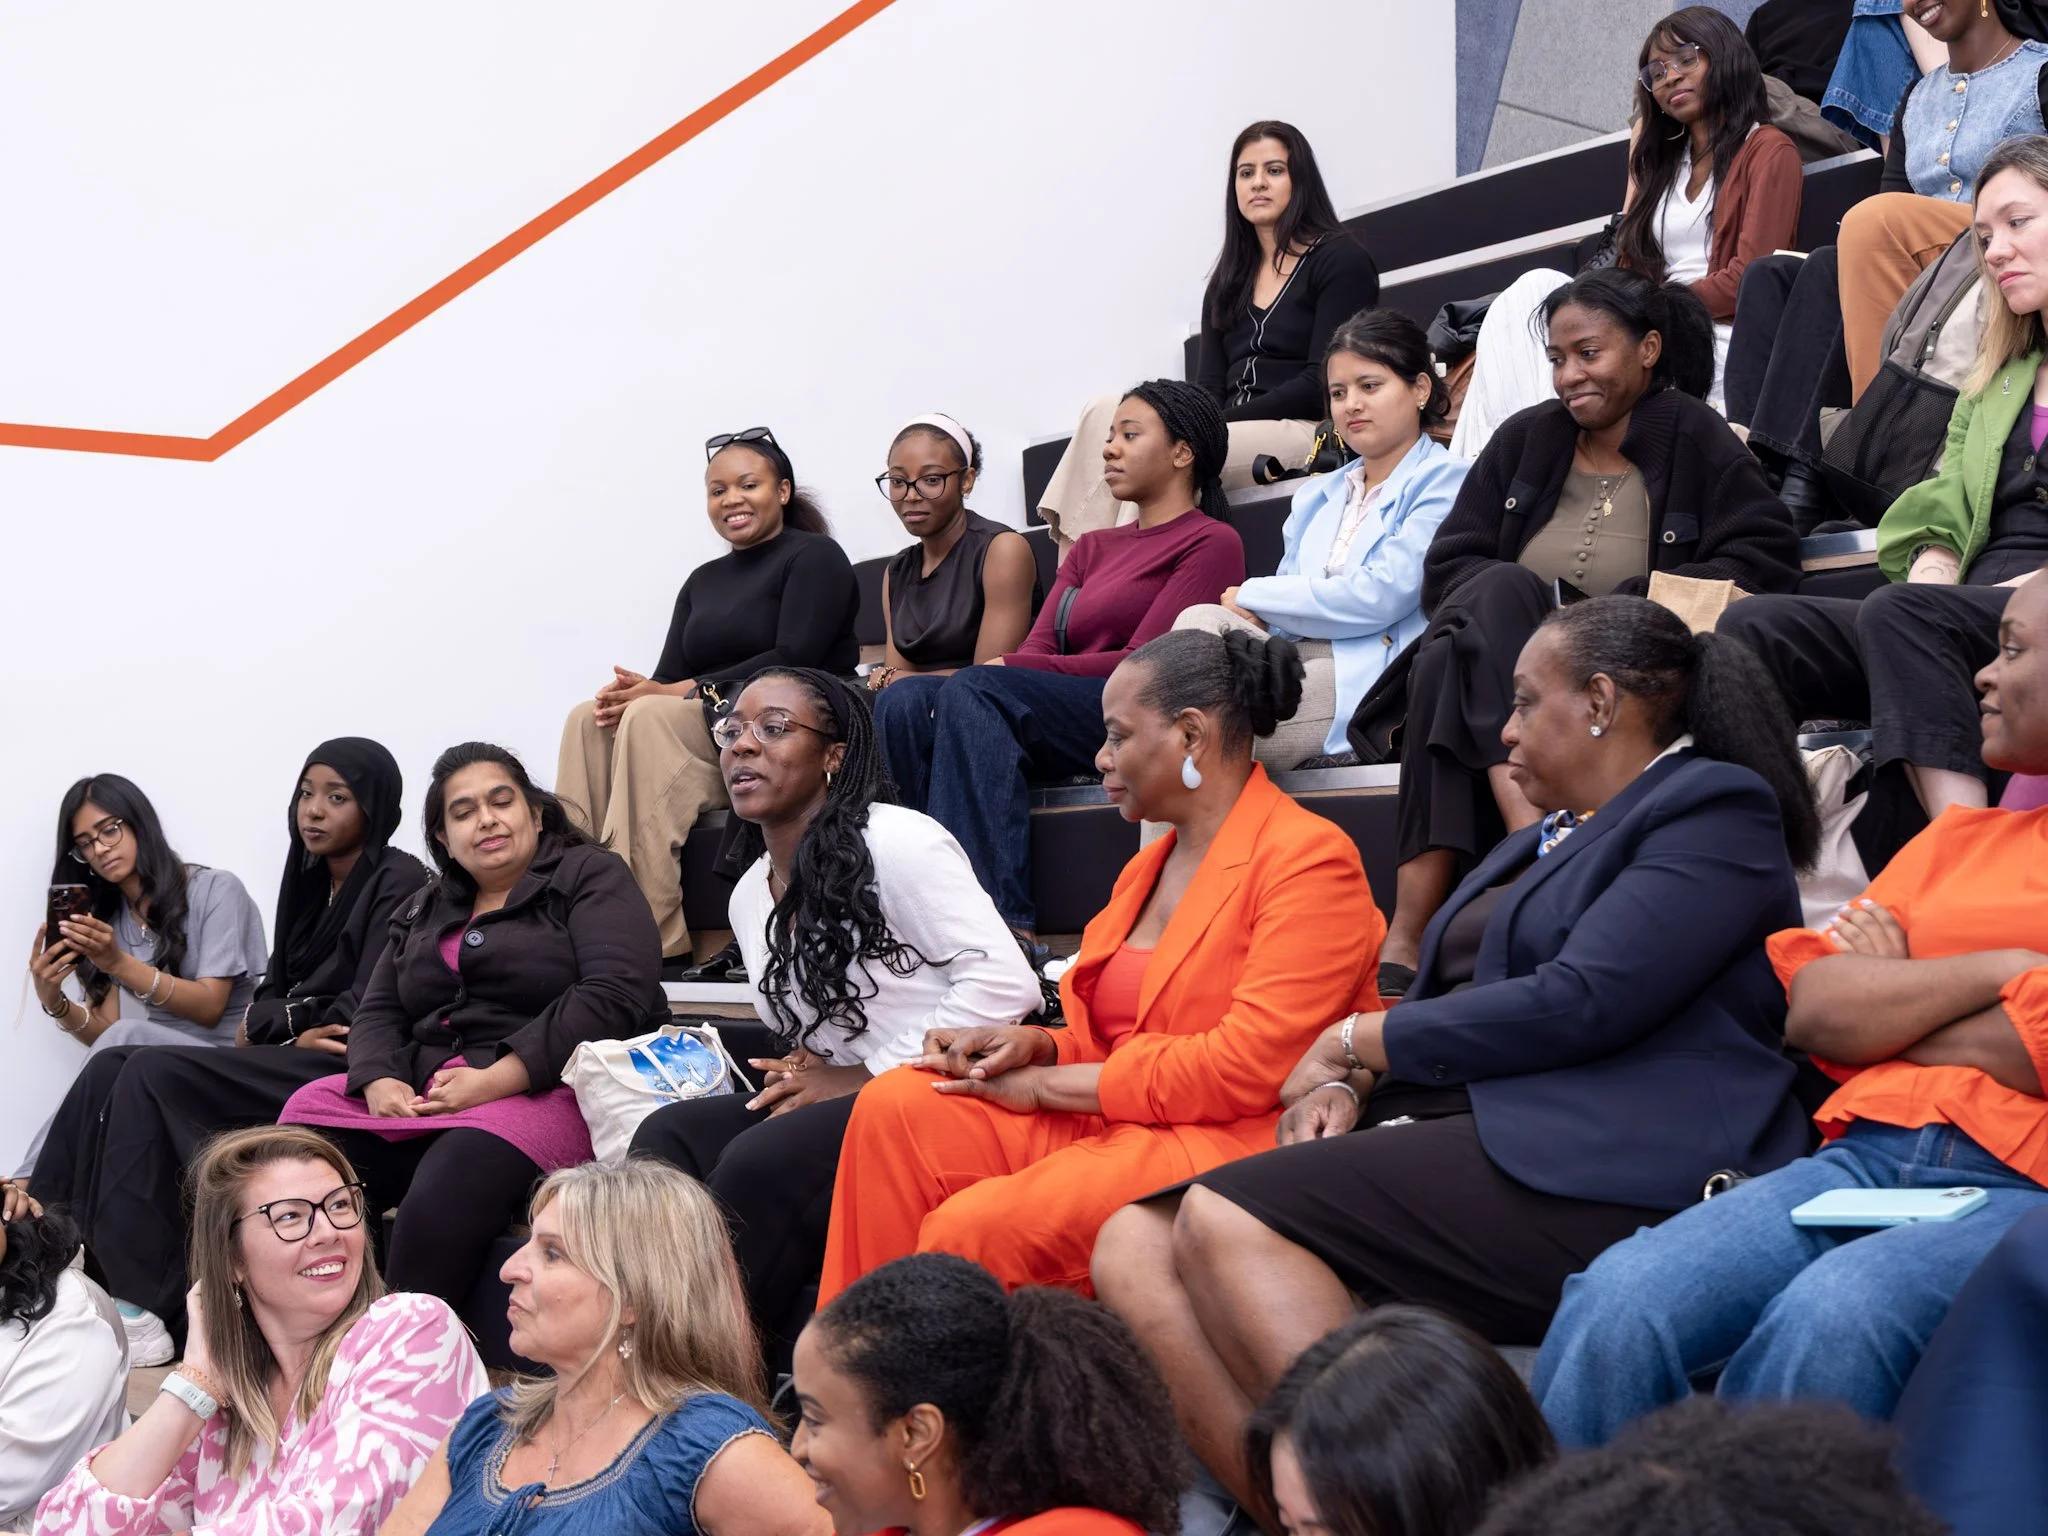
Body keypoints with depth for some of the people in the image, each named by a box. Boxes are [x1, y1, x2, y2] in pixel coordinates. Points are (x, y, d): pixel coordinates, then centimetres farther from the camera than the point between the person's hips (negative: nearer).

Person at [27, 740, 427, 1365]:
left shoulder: (398, 881, -3)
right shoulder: (311, 884, 22)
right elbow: (268, 996, 19)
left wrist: (278, 1021, 0)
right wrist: (295, 1026, -3)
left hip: (344, 1067, -8)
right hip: (285, 1062, 8)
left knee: (152, 1073, -24)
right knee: (110, 1068, -9)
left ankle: (147, 1306, -29)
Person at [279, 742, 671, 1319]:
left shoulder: (590, 876, 5)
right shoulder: (424, 911, 26)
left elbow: (616, 995, -10)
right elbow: (378, 1012, 19)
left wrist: (496, 1079, -17)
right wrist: (380, 1080, -6)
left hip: (544, 1088, -6)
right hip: (419, 1091, 7)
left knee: (444, 1194, -35)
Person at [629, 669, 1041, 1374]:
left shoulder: (896, 842, -9)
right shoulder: (750, 897, 17)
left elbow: (1005, 981, -18)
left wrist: (865, 1076, -14)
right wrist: (800, 1074, 2)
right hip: (836, 1103, 9)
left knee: (760, 1164, -29)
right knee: (665, 1137, -13)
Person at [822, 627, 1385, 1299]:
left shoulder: (1309, 858, -8)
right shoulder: (1150, 866, 22)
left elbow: (1250, 1066, -17)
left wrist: (1044, 1084, -11)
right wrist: (1034, 1046, 0)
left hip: (1228, 1142, -9)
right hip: (1108, 1123, 9)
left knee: (974, 1230, -27)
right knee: (893, 1107, -11)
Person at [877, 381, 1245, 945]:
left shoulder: (1212, 542, 7)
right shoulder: (1093, 548, 29)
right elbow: (1038, 648, 15)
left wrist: (1007, 668, -11)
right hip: (1059, 716, 7)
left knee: (973, 689, -31)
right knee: (900, 704, -19)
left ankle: (1006, 919, -38)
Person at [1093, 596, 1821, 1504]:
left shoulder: (1715, 808, 1)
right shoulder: (1545, 839, 29)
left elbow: (1582, 1002, -13)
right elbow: (1450, 997, 24)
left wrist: (1361, 1040, -3)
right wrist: (1351, 1083, 1)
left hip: (1593, 1171, -9)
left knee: (1226, 1219, -27)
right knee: (1134, 1249, -11)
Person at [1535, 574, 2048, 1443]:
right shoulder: (1959, 839, 24)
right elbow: (1813, 1011, 11)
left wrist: (1886, 999, 7)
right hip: (1865, 1157, 6)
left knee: (1826, 1320, -36)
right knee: (1617, 1303, -22)